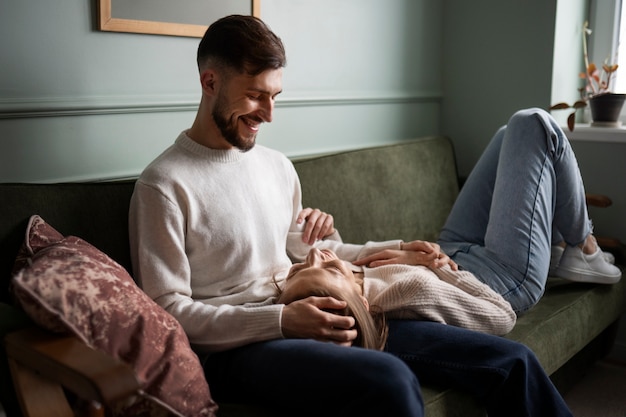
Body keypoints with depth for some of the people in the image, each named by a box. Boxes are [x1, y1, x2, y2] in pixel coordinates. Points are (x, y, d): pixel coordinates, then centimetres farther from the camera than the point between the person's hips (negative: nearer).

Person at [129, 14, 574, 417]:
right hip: (235, 347, -6)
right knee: (390, 380, -37)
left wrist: (396, 250, 15)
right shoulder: (164, 185, -7)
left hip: (308, 321, 6)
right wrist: (281, 320, -20)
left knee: (512, 361, -5)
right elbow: (167, 308, -10)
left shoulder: (278, 166, 14)